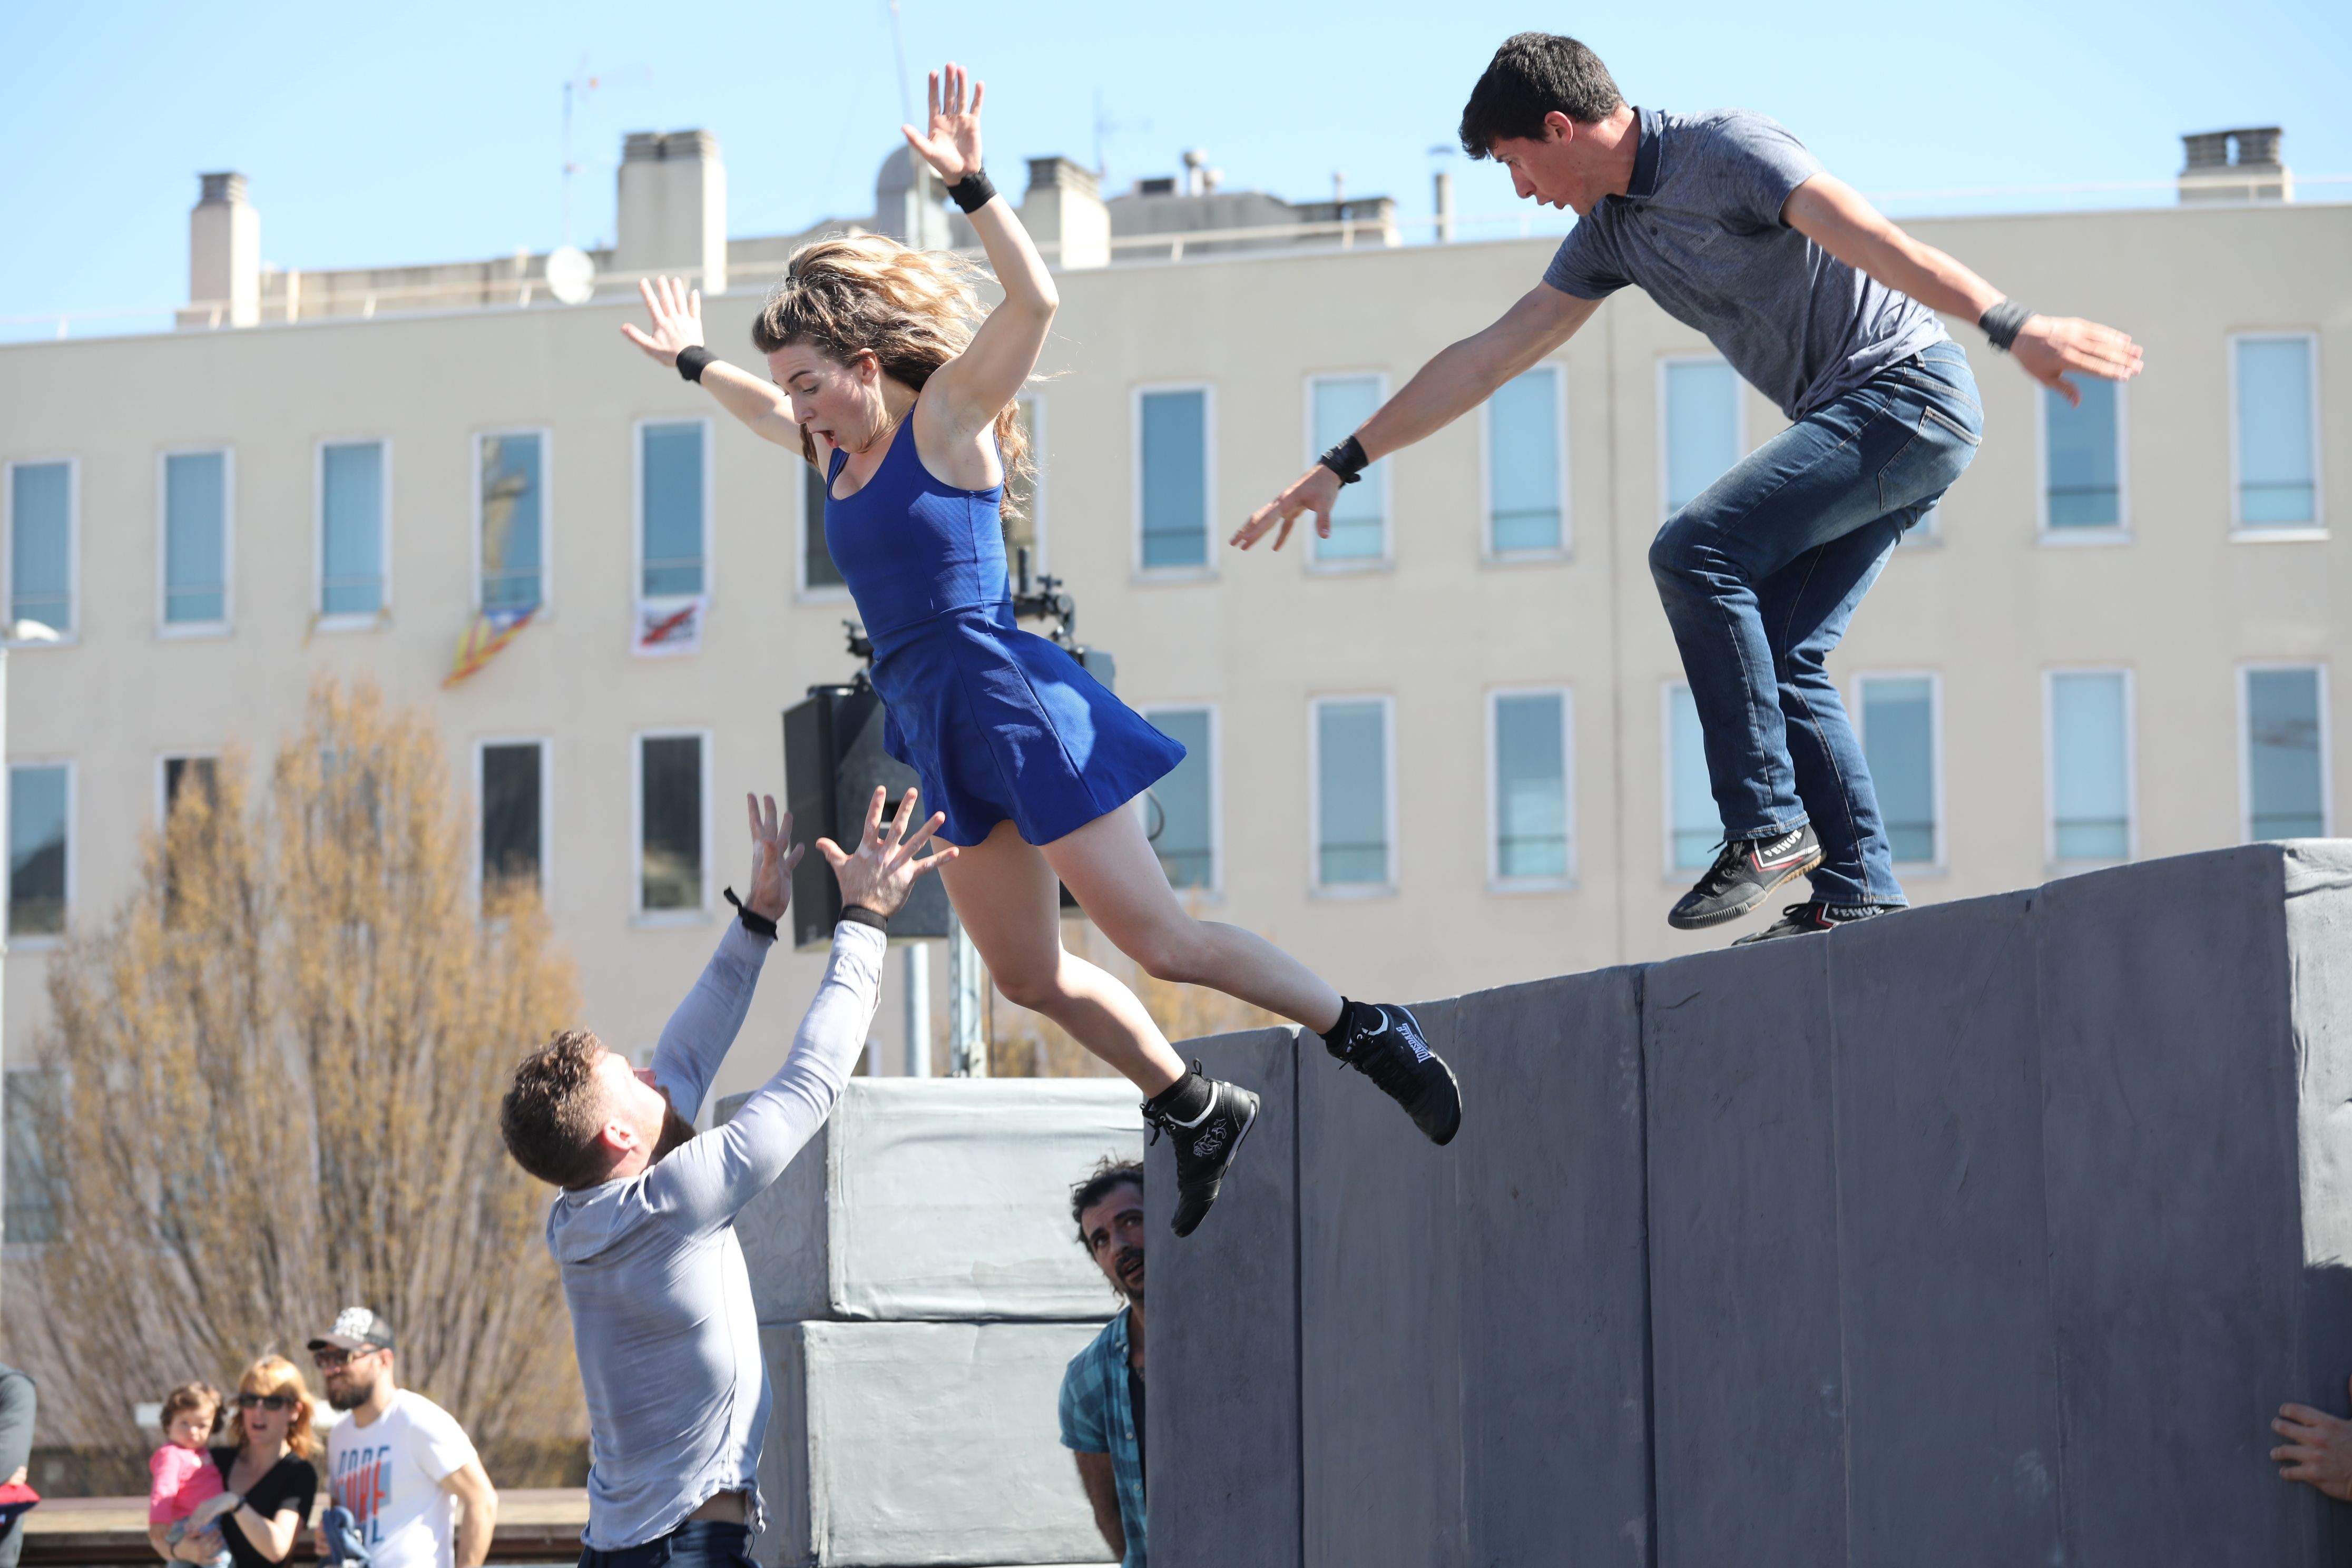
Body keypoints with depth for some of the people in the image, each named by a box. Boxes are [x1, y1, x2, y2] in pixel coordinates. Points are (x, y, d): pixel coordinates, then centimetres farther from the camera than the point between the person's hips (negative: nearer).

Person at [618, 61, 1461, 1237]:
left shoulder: (946, 416, -9)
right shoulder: (844, 448, 13)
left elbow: (1034, 301, -25)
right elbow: (768, 413, 38)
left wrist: (969, 185, -33)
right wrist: (693, 363, 45)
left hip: (1009, 703, -9)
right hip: (945, 737, 9)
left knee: (1160, 943, -8)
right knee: (1030, 976, 10)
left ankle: (1372, 1036, 4)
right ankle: (1196, 1113, 25)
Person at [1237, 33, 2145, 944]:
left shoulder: (1722, 150, -13)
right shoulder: (1610, 232, 13)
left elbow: (1876, 241, -25)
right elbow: (1486, 359, 17)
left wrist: (2012, 328, -36)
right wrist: (1339, 467, 17)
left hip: (1906, 388, -9)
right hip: (1851, 422, 9)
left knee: (1695, 553, -18)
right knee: (1779, 658, 1)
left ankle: (1767, 828, -17)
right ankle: (1857, 895, 2)